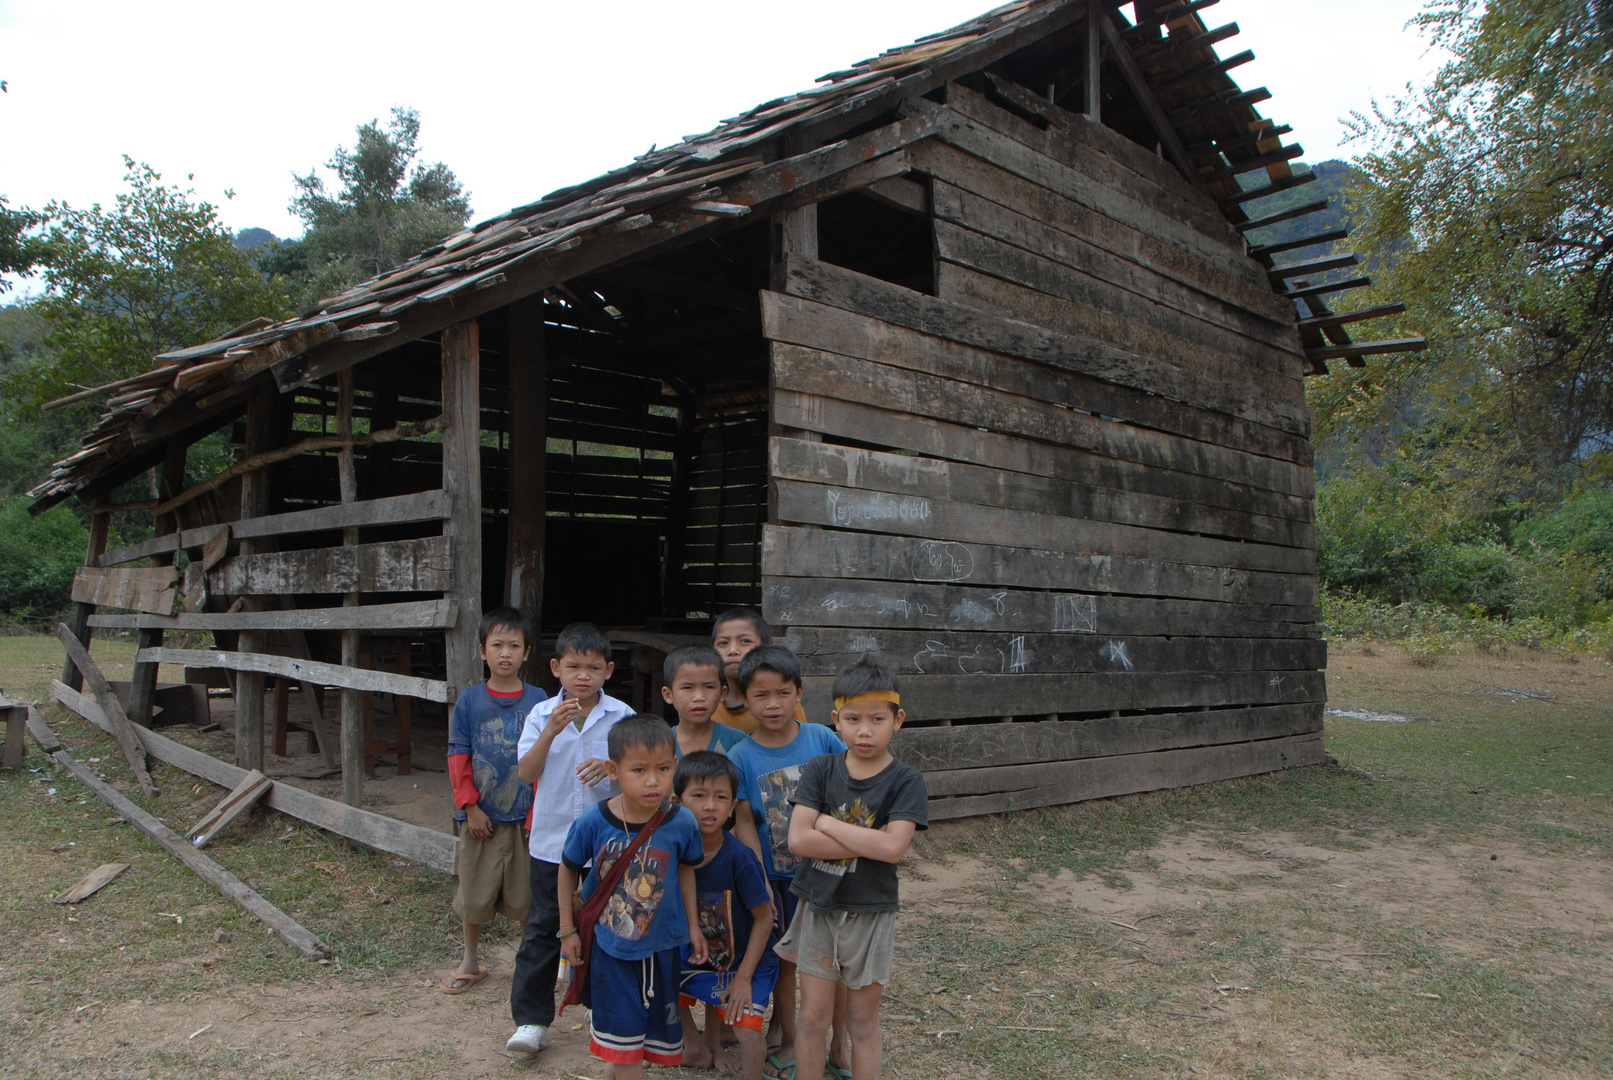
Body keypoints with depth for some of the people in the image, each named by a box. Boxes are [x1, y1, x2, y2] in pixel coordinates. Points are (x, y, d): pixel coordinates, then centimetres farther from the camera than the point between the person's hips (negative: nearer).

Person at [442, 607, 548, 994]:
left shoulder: (537, 700, -2)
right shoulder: (469, 700, -1)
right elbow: (458, 755, 0)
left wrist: (538, 811, -6)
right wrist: (470, 806, -6)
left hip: (525, 817, -1)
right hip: (481, 817, 1)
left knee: (527, 893, 7)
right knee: (474, 892, 12)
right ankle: (470, 961, 33)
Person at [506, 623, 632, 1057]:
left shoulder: (621, 716, -4)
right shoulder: (541, 714, -2)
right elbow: (526, 773, -10)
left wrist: (611, 767, -23)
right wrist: (551, 731, -24)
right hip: (552, 840, 0)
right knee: (543, 928, 6)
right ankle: (531, 1019, 16)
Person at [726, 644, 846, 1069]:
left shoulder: (821, 738, -9)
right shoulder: (741, 757, -10)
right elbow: (744, 822, -9)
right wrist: (759, 882, -12)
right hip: (777, 877, 0)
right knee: (786, 958, 14)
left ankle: (839, 1040, 31)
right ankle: (786, 1036, 35)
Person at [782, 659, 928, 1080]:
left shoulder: (906, 780, -10)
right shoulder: (820, 769, -5)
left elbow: (893, 848, -24)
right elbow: (798, 840, -15)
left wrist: (827, 824, -17)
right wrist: (868, 841, -19)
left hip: (870, 913, -1)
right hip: (817, 906, 2)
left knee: (863, 1019, 12)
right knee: (813, 1015, 9)